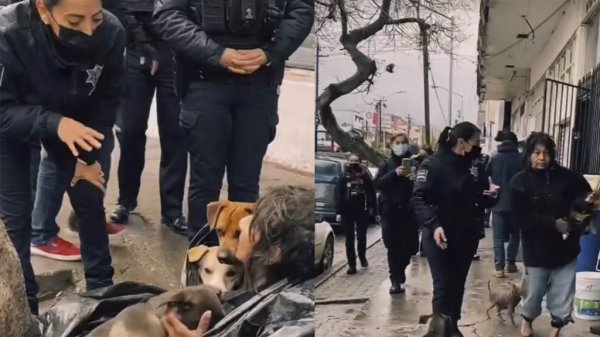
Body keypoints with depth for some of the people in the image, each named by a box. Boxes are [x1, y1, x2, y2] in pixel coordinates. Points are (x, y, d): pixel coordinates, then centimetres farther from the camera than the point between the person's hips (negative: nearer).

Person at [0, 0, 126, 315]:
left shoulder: (111, 32, -30)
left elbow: (106, 101, -13)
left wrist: (88, 156, -11)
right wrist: (54, 124, -47)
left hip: (75, 118, 3)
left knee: (90, 199, 4)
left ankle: (101, 287, 24)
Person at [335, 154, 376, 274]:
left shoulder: (365, 176, 2)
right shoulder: (344, 177, 2)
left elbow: (371, 192, 2)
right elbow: (338, 195, 0)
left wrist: (371, 207, -8)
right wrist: (339, 211, -7)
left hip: (361, 211, 0)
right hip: (347, 212, 0)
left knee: (361, 236, 8)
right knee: (349, 239, 3)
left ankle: (362, 257, 32)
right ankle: (351, 264, 6)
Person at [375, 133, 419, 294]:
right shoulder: (387, 164, 8)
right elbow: (377, 183, -6)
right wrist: (395, 173, -19)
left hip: (409, 211, 0)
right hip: (390, 211, 0)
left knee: (408, 246, 2)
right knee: (393, 247, -3)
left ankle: (399, 273, 29)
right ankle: (395, 280, 5)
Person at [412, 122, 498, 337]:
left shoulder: (472, 167, 8)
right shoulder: (433, 165, -12)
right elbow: (419, 198, -19)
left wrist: (489, 196, -3)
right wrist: (433, 225, -31)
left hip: (467, 237, 6)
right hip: (440, 237, -6)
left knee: (458, 286, 14)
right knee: (443, 287, -4)